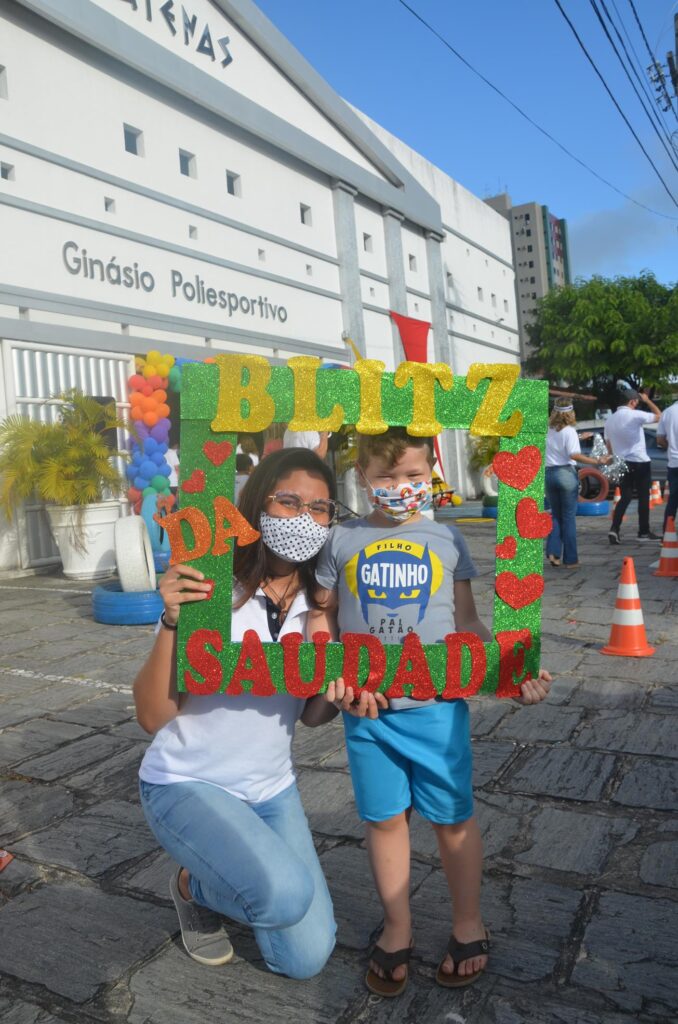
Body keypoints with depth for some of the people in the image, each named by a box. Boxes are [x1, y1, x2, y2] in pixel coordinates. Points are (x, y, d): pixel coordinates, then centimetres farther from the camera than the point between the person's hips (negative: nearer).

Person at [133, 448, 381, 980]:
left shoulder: (319, 603, -6)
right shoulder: (209, 591, -21)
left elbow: (311, 713, 3)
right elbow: (154, 716, -22)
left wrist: (339, 697, -20)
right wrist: (172, 622, -37)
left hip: (272, 787, 5)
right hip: (188, 785, -5)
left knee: (307, 959, 3)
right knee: (288, 894, -29)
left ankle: (216, 879, 30)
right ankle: (195, 886, 5)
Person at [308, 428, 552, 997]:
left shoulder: (447, 540, 2)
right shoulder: (342, 541, 1)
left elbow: (467, 621, 6)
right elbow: (324, 616, 8)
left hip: (437, 706, 0)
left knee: (453, 817, 12)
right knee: (385, 819, 13)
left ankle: (469, 925, 36)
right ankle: (397, 929, 35)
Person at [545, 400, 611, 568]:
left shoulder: (547, 430, 4)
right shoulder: (569, 431, -9)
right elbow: (574, 454, -20)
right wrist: (597, 462, -21)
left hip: (549, 473, 4)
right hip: (566, 473, -4)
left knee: (556, 514, 17)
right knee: (569, 517, 3)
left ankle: (553, 551, 3)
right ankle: (570, 559, 7)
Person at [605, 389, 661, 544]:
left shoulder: (610, 420, 7)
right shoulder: (636, 415, -12)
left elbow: (609, 445, 12)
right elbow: (658, 416, -1)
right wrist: (647, 400, 10)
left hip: (622, 463, 6)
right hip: (639, 462, -6)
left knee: (625, 497, 10)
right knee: (643, 497, 6)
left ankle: (614, 529, -4)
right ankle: (644, 532, 12)